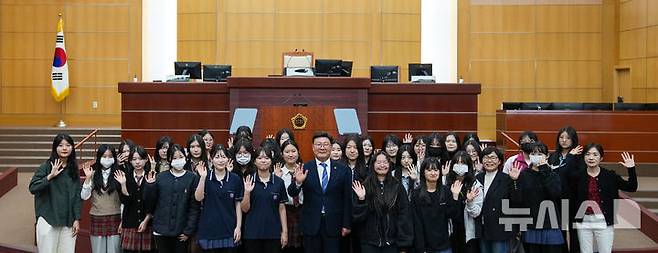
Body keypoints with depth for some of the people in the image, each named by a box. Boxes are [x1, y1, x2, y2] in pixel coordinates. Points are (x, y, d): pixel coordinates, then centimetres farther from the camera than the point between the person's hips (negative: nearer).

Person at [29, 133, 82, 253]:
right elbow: (32, 188, -12)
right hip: (48, 221, -3)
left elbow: (77, 195, 9)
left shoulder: (74, 168, 8)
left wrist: (77, 219, 4)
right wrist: (50, 176, -21)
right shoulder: (47, 166, -3)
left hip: (68, 222, 3)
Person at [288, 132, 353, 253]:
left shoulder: (343, 170, 2)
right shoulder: (304, 169, 0)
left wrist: (347, 225, 2)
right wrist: (298, 183, -25)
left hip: (333, 225, 0)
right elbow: (292, 193, -4)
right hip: (311, 225, 0)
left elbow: (347, 200, 4)